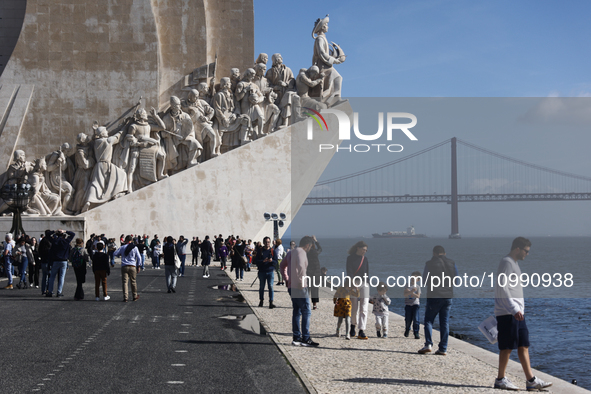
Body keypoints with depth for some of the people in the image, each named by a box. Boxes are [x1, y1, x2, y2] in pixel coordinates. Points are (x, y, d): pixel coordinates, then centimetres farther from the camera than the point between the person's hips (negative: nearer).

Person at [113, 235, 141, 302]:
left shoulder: (122, 247, 3)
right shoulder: (135, 248, 3)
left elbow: (115, 254, 3)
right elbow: (139, 257, 1)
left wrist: (120, 254, 23)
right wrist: (138, 266, 8)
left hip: (124, 267, 0)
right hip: (132, 266, 0)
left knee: (125, 282, 0)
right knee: (133, 282, 12)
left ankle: (125, 298, -7)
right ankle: (135, 296, 23)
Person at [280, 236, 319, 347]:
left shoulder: (291, 252, 18)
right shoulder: (301, 252, -11)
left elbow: (282, 265, 29)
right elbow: (301, 266, -29)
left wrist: (287, 279, 25)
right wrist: (302, 281, -21)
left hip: (292, 287, 9)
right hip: (299, 287, -9)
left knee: (297, 312, 13)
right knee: (306, 312, -6)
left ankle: (296, 338, 14)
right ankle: (305, 339, -8)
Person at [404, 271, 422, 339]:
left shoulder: (418, 287, 6)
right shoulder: (407, 287, 5)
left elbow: (418, 296, -6)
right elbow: (405, 295, -10)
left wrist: (411, 293, -18)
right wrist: (412, 291, -22)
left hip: (415, 304, -1)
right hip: (408, 304, 1)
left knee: (415, 319, -11)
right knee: (408, 319, 4)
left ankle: (416, 334, -9)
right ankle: (407, 330, 31)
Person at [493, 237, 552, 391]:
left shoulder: (514, 263, 20)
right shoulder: (506, 263, -11)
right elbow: (502, 288, -20)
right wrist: (514, 309, -24)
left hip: (517, 313, 10)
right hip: (507, 314, -10)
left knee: (523, 346, 7)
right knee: (507, 347, -5)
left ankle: (531, 380, 7)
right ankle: (500, 379, 3)